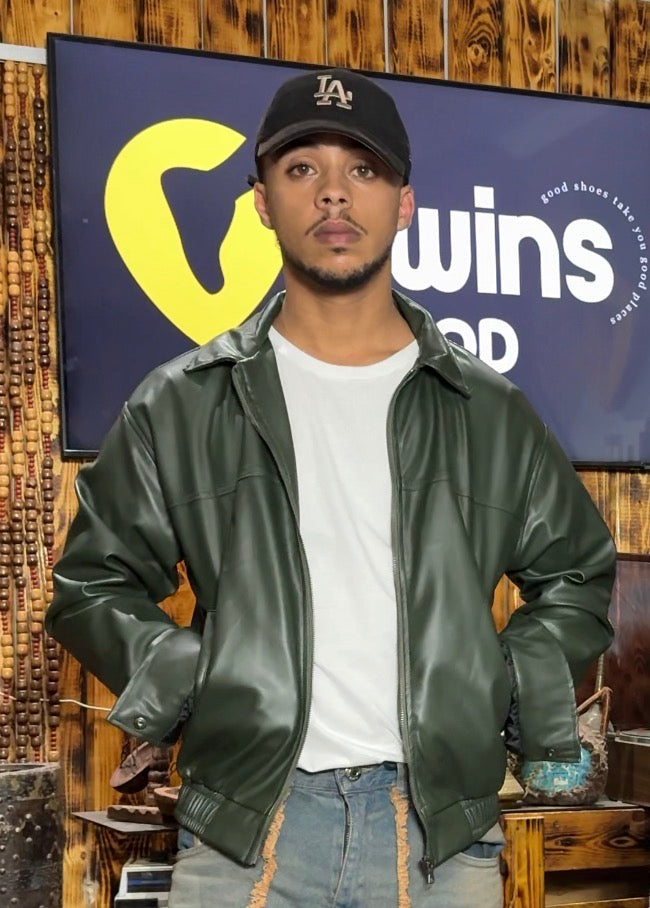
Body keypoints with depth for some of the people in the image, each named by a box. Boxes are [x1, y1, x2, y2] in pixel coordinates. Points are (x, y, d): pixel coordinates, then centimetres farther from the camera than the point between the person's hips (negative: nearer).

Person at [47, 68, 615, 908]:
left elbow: (581, 577, 18)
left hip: (443, 829, 1)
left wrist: (506, 694, 3)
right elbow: (94, 585, 11)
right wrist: (185, 685, -4)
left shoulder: (488, 412, 8)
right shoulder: (181, 406, 5)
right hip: (242, 830, -1)